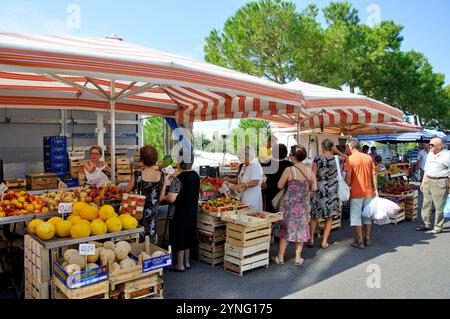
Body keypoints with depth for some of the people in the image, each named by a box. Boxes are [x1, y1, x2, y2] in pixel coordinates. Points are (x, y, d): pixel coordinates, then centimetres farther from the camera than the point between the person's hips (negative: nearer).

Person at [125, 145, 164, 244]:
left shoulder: (137, 175, -17)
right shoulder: (161, 175, -8)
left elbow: (127, 190, 0)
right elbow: (161, 197, 0)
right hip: (153, 213, 2)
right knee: (152, 238, 15)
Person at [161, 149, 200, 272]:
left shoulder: (178, 179, -22)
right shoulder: (196, 175, 2)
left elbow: (171, 198, -27)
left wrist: (165, 183, -10)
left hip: (180, 213, -8)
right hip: (192, 211, 8)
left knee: (179, 238, 4)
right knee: (188, 235, 18)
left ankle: (180, 265, 15)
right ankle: (186, 262, 29)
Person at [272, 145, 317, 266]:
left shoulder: (289, 170, -14)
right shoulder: (310, 171, -3)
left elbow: (280, 186, -8)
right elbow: (314, 188, 0)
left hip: (290, 203, -3)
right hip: (304, 204, 3)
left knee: (285, 228, 9)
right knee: (300, 229, 13)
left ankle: (280, 257, 17)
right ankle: (298, 258, 19)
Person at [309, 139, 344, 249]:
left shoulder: (318, 158, -9)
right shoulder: (338, 159, -3)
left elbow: (313, 175, -9)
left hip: (320, 190, -1)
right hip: (333, 191, 1)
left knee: (314, 216, 13)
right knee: (329, 217, 11)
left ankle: (311, 240, 15)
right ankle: (324, 242, 15)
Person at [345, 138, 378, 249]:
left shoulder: (350, 159, -10)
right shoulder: (368, 157, 5)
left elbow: (348, 177, -14)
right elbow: (374, 174, 5)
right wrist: (375, 190, 10)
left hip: (356, 193, -5)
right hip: (368, 192, 5)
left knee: (356, 217, 4)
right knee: (367, 216, 16)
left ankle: (360, 241, 8)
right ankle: (367, 239, 24)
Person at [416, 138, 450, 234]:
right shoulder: (430, 154, 13)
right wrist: (423, 182, 17)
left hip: (440, 183, -7)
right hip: (428, 182, 7)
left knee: (439, 207, 0)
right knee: (426, 205, 12)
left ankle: (438, 227, 12)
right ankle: (426, 224, 24)